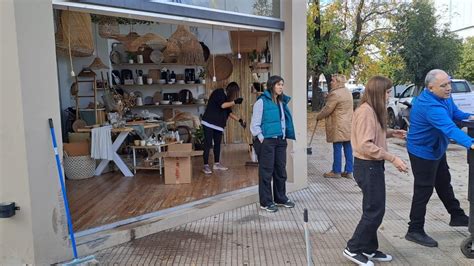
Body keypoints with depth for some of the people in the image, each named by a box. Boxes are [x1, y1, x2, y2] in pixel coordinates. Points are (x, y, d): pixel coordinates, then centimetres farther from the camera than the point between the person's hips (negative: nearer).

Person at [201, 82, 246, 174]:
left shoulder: (226, 98, 14)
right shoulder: (219, 92, -9)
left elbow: (229, 112, 17)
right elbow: (222, 105, -23)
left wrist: (240, 120, 12)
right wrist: (235, 102, -19)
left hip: (218, 125, 8)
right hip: (209, 123, -8)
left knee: (217, 144, 11)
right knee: (208, 144, -6)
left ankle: (217, 163, 22)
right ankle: (206, 165, -2)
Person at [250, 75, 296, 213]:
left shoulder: (282, 101, 12)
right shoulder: (262, 102, -10)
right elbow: (255, 125, -10)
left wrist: (285, 136, 8)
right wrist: (262, 139, -13)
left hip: (281, 141, 7)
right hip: (267, 141, -7)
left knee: (281, 170, 14)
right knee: (266, 172, 2)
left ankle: (281, 198, 28)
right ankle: (266, 202, 13)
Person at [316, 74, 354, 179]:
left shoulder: (335, 94, -16)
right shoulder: (348, 92, 15)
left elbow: (327, 109, -13)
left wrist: (318, 117, 2)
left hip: (339, 126, -9)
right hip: (348, 126, 9)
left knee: (337, 149, -1)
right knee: (348, 149, 10)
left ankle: (336, 171, 7)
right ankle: (348, 171, 15)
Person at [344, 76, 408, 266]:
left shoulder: (373, 110, 11)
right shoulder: (366, 111, -20)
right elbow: (365, 145, -26)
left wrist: (390, 133, 8)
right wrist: (392, 158, -23)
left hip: (373, 166, 10)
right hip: (368, 167, -10)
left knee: (373, 210, 16)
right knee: (374, 211, -1)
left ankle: (369, 249, 27)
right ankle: (353, 249, 11)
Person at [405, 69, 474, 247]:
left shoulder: (444, 97, -2)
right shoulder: (430, 105, -34)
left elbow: (454, 112, 14)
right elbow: (449, 128, -45)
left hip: (436, 150, 10)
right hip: (423, 152, -10)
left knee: (444, 184, 23)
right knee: (423, 191, -3)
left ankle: (457, 216, 42)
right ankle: (415, 231, 8)